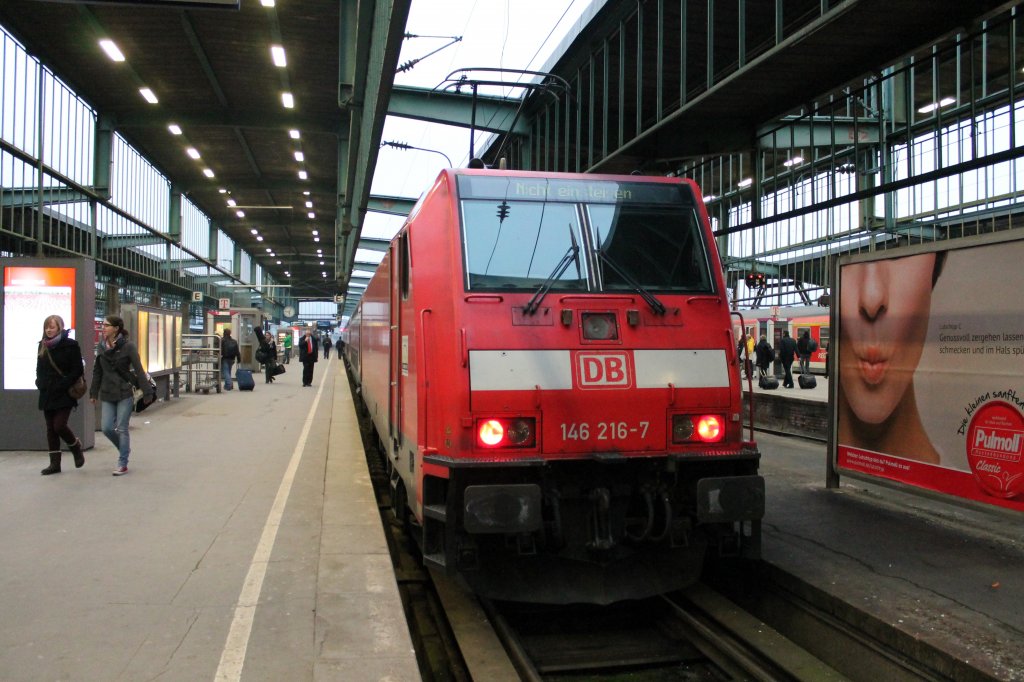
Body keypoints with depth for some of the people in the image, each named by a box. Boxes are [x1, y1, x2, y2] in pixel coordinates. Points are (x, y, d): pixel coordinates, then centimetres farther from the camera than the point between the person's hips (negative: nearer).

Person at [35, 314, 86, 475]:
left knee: (59, 425, -13)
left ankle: (76, 448, 15)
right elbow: (39, 368, 18)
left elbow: (77, 370, -10)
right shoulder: (43, 345, 10)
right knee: (51, 428, 7)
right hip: (47, 395, 6)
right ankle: (55, 463, 13)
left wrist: (62, 385, -16)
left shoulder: (70, 345, -7)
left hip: (64, 395, -6)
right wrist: (40, 383, 1)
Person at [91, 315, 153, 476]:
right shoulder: (101, 347, 5)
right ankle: (124, 447, 29)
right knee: (107, 428, 1)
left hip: (125, 394, -5)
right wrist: (93, 393, 15)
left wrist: (147, 392, -13)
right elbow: (97, 371, 13)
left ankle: (123, 463, 9)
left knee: (122, 429, -1)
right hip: (107, 395, 5)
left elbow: (139, 370, -10)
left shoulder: (128, 346, -9)